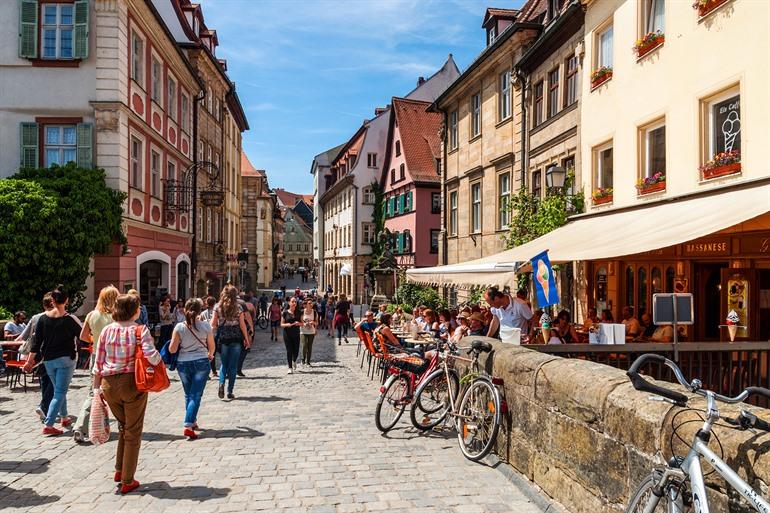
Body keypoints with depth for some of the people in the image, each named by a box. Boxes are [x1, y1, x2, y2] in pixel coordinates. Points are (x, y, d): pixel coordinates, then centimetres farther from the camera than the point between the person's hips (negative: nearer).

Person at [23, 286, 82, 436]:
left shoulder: (43, 318, -1)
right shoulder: (70, 319, -12)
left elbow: (36, 341, 1)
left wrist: (30, 360, 7)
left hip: (48, 360, 5)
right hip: (66, 359, -4)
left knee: (58, 389, 22)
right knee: (60, 392, -1)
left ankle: (64, 418, 34)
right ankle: (48, 425, -9)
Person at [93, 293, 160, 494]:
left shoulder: (107, 330, 2)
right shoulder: (140, 330, -11)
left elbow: (99, 362, 4)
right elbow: (152, 356, -22)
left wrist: (96, 387, 11)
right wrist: (161, 364, -1)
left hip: (109, 385, 4)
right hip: (132, 384, -4)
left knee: (123, 426, 26)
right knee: (133, 432, 10)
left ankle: (119, 470, 32)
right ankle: (127, 481, 16)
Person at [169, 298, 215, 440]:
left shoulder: (179, 327, -6)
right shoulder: (205, 326, -6)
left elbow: (172, 349, -7)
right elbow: (212, 346, 3)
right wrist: (210, 355, 24)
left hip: (183, 363, 2)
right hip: (201, 363, -2)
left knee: (188, 394, 19)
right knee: (196, 395, 0)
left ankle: (192, 421, 31)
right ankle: (188, 426, -12)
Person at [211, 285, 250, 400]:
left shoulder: (217, 307, 2)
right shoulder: (238, 307, -2)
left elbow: (213, 324, -2)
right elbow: (242, 325, -3)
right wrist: (246, 339, 3)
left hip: (222, 339, 1)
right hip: (236, 339, -1)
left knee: (224, 364, 17)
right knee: (233, 365, 6)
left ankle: (221, 383, -6)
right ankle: (230, 392, 7)